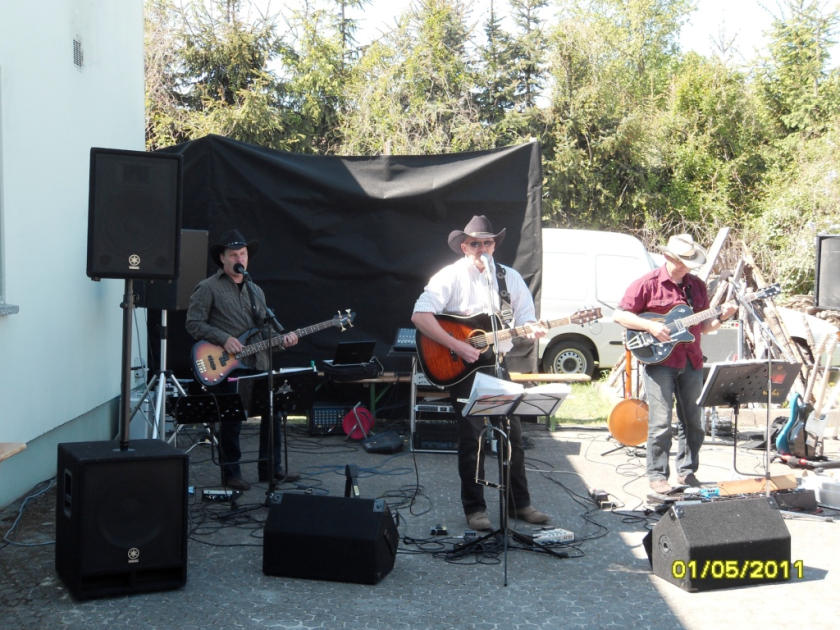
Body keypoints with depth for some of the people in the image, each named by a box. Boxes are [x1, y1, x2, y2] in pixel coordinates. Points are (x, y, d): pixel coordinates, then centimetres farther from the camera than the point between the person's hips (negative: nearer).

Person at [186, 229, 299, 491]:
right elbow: (194, 323, -7)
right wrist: (224, 339, -16)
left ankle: (270, 468, 19)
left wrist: (282, 337, 3)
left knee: (273, 412, 6)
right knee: (232, 420, -4)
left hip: (258, 364, 6)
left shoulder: (255, 291, 19)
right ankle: (231, 473, 11)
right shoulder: (208, 288, -2)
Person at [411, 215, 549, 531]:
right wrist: (457, 346, -24)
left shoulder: (511, 277, 9)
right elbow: (419, 315, -18)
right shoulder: (451, 276, -7)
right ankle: (474, 508, 10)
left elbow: (524, 319, 10)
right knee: (472, 438, -2)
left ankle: (519, 503, 22)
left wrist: (532, 329, -15)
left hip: (499, 365, 5)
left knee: (513, 434, 9)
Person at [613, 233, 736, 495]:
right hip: (659, 360, -5)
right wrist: (651, 326, -17)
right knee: (661, 422, -6)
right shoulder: (647, 284, -4)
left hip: (691, 362, 5)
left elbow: (703, 326, 18)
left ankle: (687, 471, 23)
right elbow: (619, 315, -7)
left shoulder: (697, 286, 13)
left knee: (693, 421, 9)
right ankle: (657, 476, 4)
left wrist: (721, 318, -2)